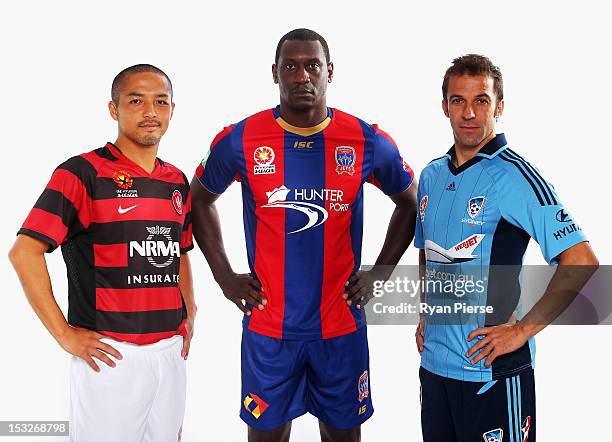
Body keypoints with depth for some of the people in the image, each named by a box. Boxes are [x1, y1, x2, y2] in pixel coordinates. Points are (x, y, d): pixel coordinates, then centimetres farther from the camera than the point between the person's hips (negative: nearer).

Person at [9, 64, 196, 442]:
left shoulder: (178, 181, 11)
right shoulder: (84, 173, -10)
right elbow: (25, 252, -14)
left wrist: (189, 316, 11)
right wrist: (64, 334, -15)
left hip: (171, 350, 6)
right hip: (109, 353, -6)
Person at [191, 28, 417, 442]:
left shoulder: (368, 142, -5)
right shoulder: (240, 140, -5)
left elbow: (410, 203, 11)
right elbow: (201, 199, 11)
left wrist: (377, 275, 4)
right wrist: (225, 277, 4)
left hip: (341, 325, 1)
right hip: (267, 326, 0)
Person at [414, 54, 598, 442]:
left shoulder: (515, 175, -13)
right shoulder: (432, 176, 9)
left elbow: (581, 261, -18)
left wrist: (523, 330, -18)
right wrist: (426, 315, 13)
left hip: (492, 366, -6)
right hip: (434, 361, 7)